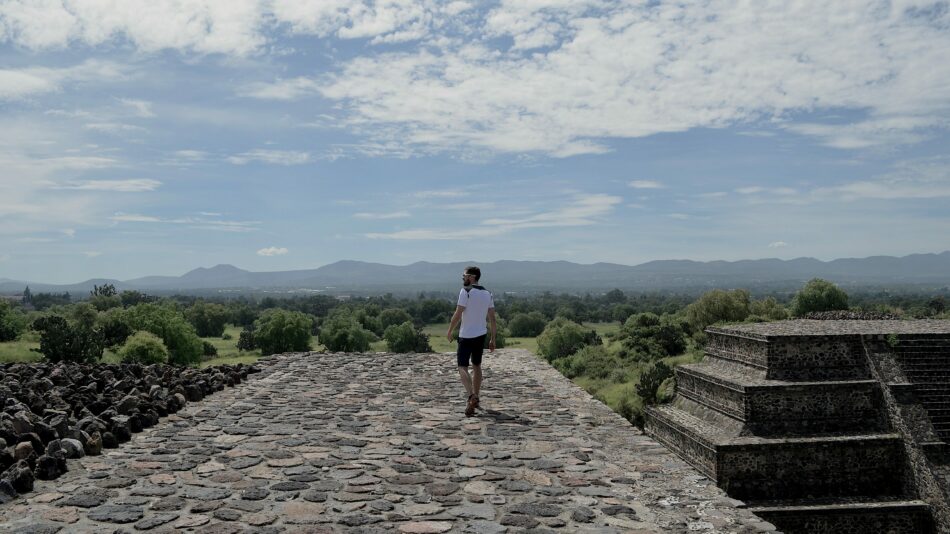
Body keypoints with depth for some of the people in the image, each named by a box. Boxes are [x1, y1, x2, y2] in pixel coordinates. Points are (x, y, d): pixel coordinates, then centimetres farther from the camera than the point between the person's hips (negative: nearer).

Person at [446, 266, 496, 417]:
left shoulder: (466, 291, -13)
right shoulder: (487, 294, 6)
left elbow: (458, 314, -16)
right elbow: (492, 318, 7)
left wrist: (449, 331, -2)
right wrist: (492, 339, 12)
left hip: (466, 336, -6)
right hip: (481, 335, 7)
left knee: (462, 367, -2)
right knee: (477, 366, 17)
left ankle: (472, 396, -21)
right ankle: (475, 399, 25)